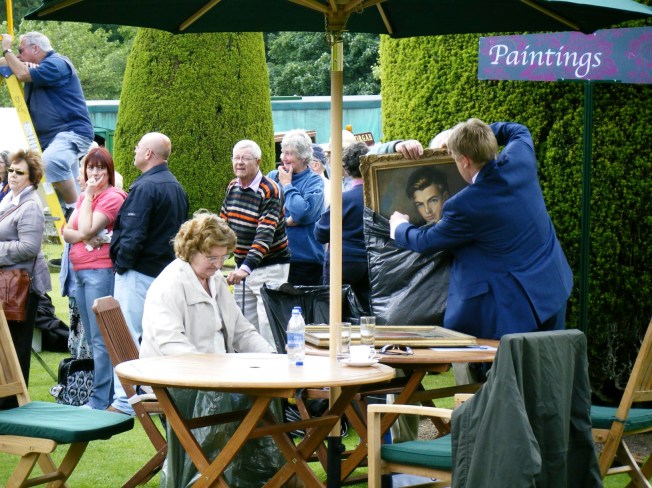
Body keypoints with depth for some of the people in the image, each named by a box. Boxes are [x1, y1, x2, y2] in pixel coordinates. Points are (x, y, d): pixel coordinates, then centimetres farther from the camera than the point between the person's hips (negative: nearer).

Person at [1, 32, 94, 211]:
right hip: (49, 136, 11)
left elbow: (23, 74, -22)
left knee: (51, 161, -36)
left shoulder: (57, 63, -11)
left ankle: (75, 208, -27)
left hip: (72, 131, -11)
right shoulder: (36, 68, 19)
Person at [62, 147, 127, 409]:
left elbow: (87, 229, -17)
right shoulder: (84, 198, 17)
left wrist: (88, 195, -8)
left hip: (100, 271, -9)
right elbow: (67, 232, 9)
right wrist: (84, 236, -11)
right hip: (79, 271, 9)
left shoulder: (113, 197, -9)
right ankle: (109, 395, 20)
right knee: (92, 339, 13)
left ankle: (100, 400, -6)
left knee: (101, 339, -8)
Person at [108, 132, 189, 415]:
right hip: (166, 271, 9)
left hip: (139, 274, -9)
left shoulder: (145, 187, -16)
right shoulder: (177, 188, 12)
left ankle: (124, 402, -7)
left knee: (127, 336, -6)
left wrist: (121, 264, -10)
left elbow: (133, 234, -21)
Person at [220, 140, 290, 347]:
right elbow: (223, 223, 19)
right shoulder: (232, 187, 7)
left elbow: (265, 235, -25)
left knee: (267, 326, -12)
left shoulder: (270, 191, -16)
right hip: (243, 267, 7)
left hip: (269, 268, -7)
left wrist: (246, 267, -36)